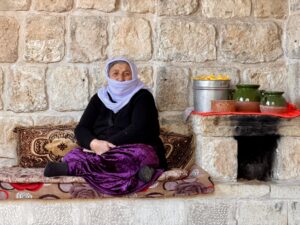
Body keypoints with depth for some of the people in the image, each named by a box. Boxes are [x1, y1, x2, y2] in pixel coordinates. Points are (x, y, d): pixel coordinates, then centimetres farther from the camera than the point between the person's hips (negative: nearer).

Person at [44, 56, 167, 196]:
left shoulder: (142, 96, 4)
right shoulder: (99, 98, 16)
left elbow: (138, 129, -12)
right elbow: (81, 129, 5)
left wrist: (109, 145, -20)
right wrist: (94, 143, -18)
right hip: (101, 152, 3)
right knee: (74, 156, -24)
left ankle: (70, 168, -40)